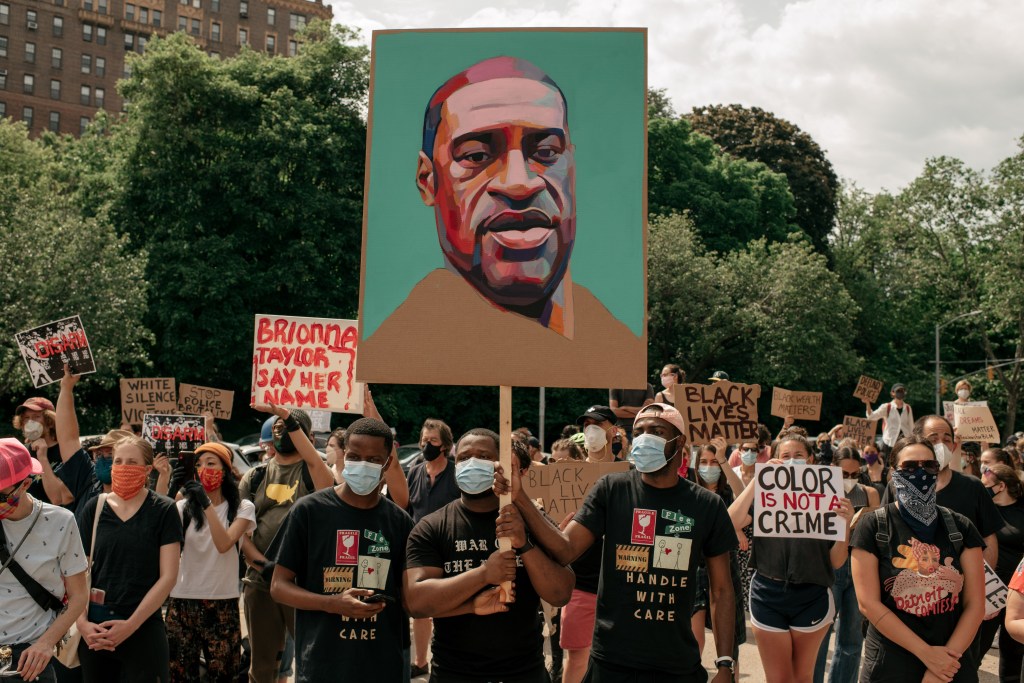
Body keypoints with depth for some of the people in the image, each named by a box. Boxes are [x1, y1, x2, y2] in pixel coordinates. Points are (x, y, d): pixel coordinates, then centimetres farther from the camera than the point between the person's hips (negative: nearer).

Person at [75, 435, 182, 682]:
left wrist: (131, 625, -14)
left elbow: (168, 576, -9)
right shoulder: (94, 508, 3)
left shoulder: (164, 510, -5)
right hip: (95, 629, 3)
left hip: (144, 629, -3)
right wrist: (81, 622, -10)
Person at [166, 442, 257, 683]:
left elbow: (224, 544, -15)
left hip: (222, 605, -1)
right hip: (182, 601, 1)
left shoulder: (242, 507, 1)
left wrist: (207, 504, -21)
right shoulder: (185, 507, 6)